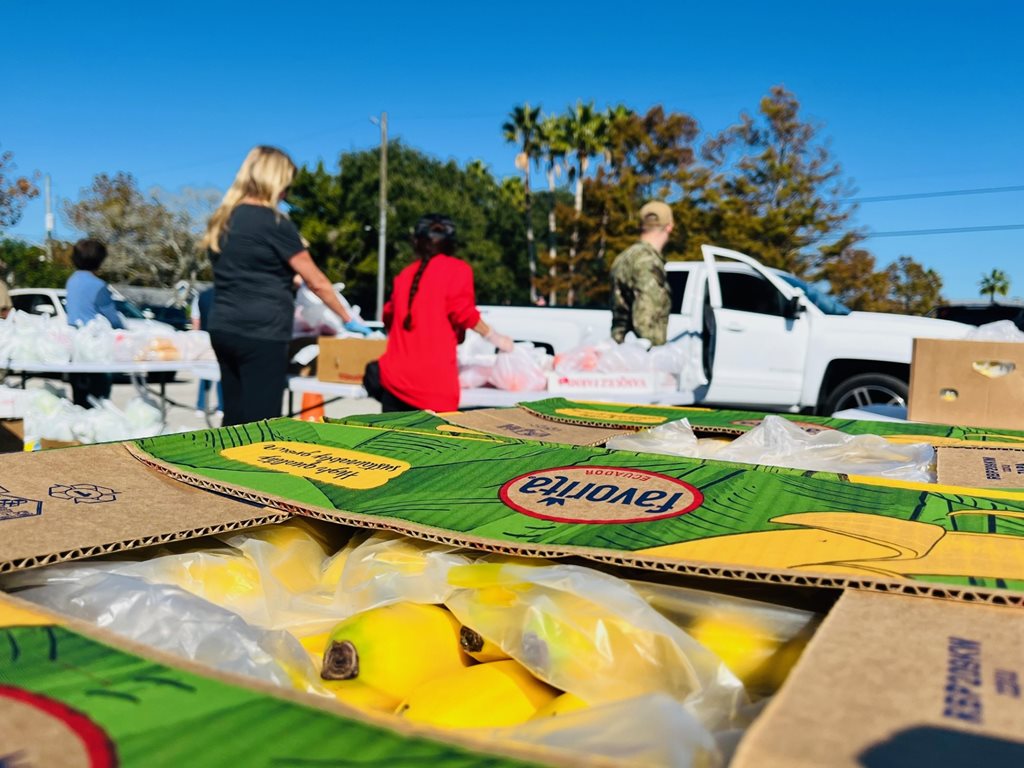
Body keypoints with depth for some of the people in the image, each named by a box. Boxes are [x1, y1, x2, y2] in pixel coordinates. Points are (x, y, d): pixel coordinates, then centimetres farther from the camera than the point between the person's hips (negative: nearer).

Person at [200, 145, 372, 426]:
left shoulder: (222, 220, 13)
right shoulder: (273, 222, -9)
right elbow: (316, 281, -5)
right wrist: (348, 319, 6)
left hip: (223, 328, 8)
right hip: (261, 334, -8)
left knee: (235, 420, 12)